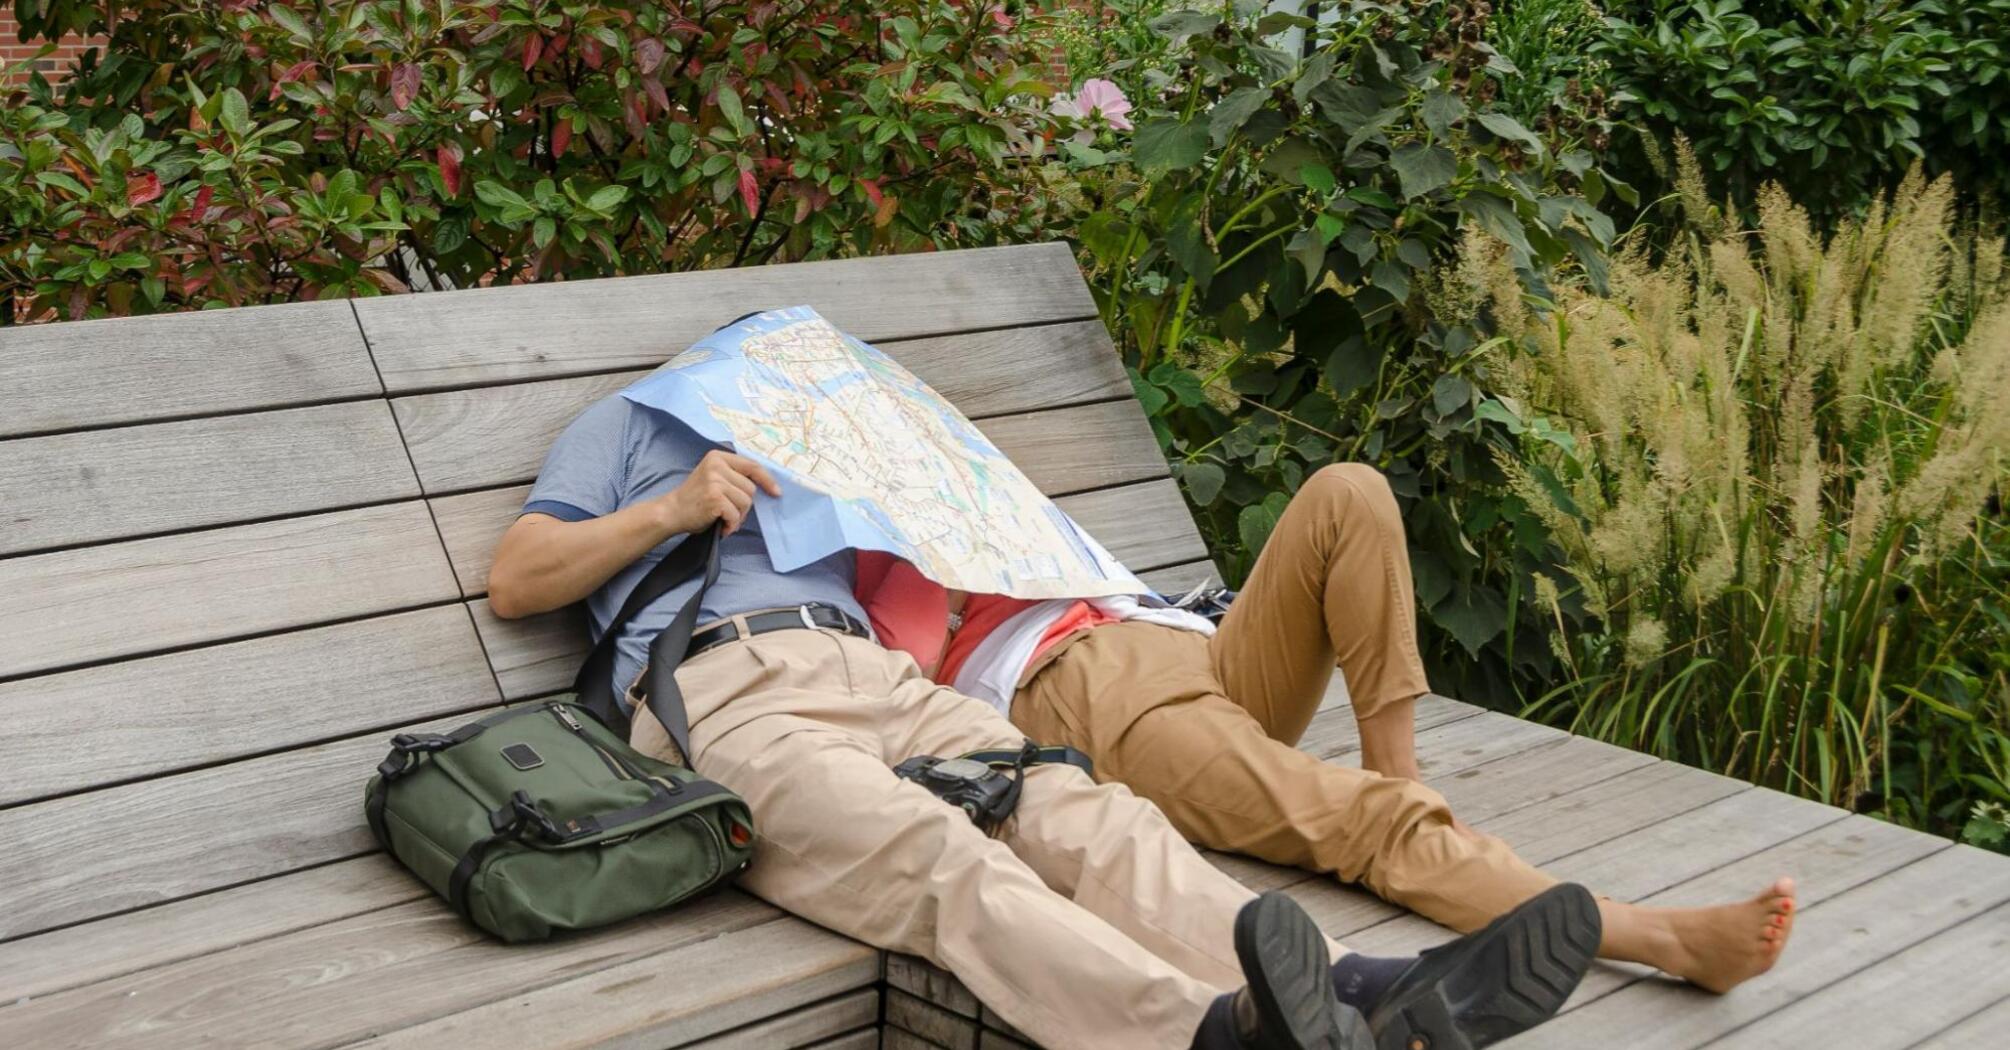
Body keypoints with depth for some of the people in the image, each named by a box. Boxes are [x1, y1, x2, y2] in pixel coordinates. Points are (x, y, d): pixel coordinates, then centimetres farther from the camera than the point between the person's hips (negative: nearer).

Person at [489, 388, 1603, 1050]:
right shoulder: (628, 422, 27)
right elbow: (513, 581, 14)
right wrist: (674, 508, 4)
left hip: (882, 675, 5)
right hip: (726, 699, -5)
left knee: (1081, 814, -25)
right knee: (949, 863, -35)